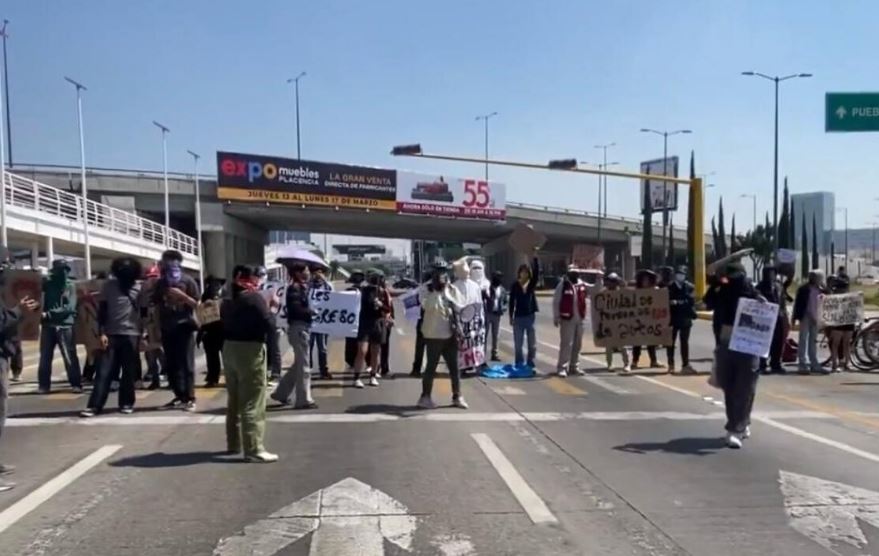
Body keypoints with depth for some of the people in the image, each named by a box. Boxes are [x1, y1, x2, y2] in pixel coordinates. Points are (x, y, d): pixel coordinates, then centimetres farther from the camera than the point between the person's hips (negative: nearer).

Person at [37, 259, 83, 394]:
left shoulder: (70, 286, 0)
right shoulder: (47, 284, 7)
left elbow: (70, 308, -9)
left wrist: (50, 314, -16)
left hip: (65, 326, -3)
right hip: (48, 325, 3)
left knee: (70, 357, -2)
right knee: (45, 356, 7)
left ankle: (76, 384, 3)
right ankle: (44, 385, 17)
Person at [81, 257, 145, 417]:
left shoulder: (139, 286, 1)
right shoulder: (109, 285, 2)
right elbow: (102, 310, 1)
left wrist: (143, 333, 3)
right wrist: (102, 333, -7)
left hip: (132, 334, 0)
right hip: (111, 334, 0)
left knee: (129, 371, 5)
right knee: (104, 371, -3)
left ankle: (126, 403, 15)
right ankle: (94, 405, -2)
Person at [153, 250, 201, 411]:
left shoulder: (188, 281, -1)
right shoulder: (160, 283, 10)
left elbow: (196, 304, -4)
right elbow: (156, 304, 15)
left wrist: (181, 295, -17)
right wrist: (157, 327, 6)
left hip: (184, 326, -4)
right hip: (167, 328, 4)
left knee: (186, 363, -5)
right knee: (171, 364, 5)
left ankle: (190, 398, -3)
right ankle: (179, 396, 14)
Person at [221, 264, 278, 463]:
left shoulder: (228, 300, 11)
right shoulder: (255, 297, -13)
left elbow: (226, 323, 14)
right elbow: (269, 326, -17)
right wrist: (272, 307, -1)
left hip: (229, 349, 8)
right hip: (250, 350, -8)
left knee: (234, 400, 18)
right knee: (252, 403, -5)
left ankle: (234, 444, 27)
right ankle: (254, 450, -5)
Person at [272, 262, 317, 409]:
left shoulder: (302, 287, 16)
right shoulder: (294, 288, -12)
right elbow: (296, 309, -22)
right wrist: (312, 311, -14)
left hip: (303, 327, 10)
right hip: (298, 327, -10)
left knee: (298, 363, 17)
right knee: (303, 365, -3)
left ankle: (281, 393, 26)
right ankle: (304, 400, 5)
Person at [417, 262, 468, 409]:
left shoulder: (451, 290, 9)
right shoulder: (426, 289, -6)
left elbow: (458, 308, 13)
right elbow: (426, 306, -23)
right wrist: (438, 290, -25)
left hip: (450, 334, 5)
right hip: (433, 335, -5)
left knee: (454, 366, 8)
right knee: (431, 367, 1)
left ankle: (457, 396, 18)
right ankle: (425, 397, 12)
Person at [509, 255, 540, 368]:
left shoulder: (532, 283, 2)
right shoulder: (515, 285, -1)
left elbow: (537, 271, -13)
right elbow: (511, 301, 0)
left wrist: (535, 258, -21)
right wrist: (511, 316, -2)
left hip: (530, 316, 1)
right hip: (518, 317, -1)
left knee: (532, 342, 4)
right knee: (518, 343, 5)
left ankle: (530, 362, 14)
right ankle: (519, 363, 14)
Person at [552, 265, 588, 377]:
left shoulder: (582, 285, 8)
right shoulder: (563, 285, -6)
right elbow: (556, 301, -7)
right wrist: (556, 317, -10)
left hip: (580, 319, 6)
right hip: (567, 319, -6)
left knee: (577, 344, 12)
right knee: (566, 344, -9)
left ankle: (574, 367, 23)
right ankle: (562, 367, -5)